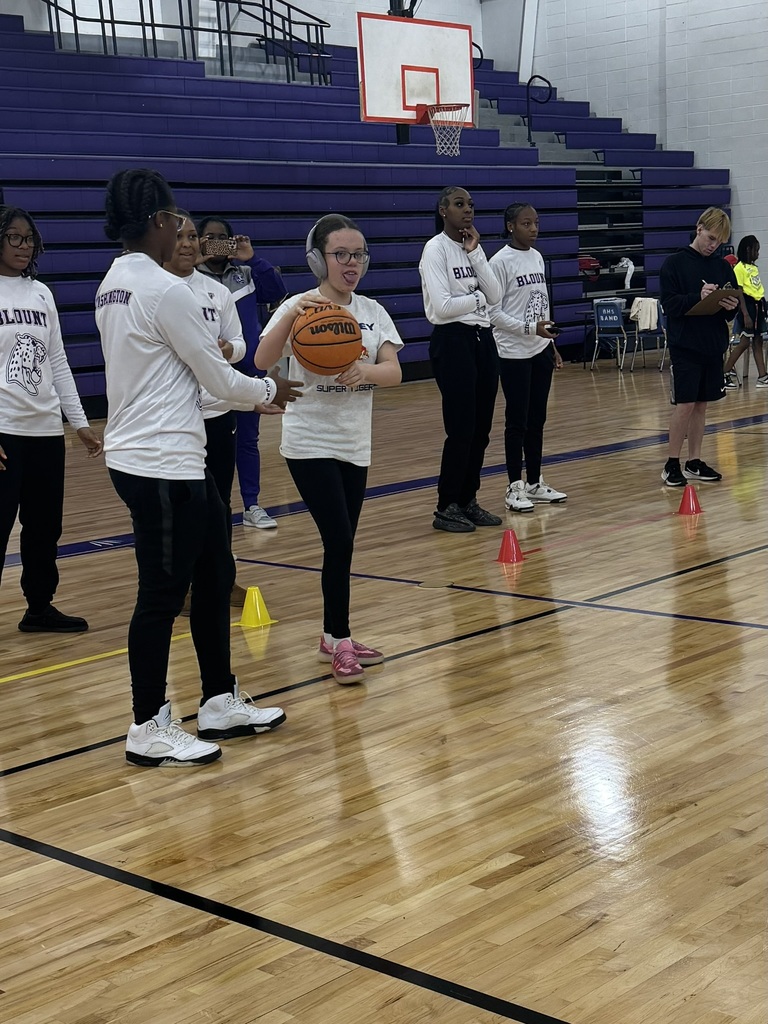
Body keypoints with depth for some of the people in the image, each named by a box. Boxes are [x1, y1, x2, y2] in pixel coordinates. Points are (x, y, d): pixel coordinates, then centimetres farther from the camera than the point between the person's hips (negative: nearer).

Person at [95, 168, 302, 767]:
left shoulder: (115, 285, 12)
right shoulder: (164, 289, -17)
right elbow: (217, 376, -11)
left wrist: (250, 397, 20)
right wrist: (269, 390, 9)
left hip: (141, 455, 10)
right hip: (162, 465, -10)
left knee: (214, 577, 16)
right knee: (164, 594, -1)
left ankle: (221, 704, 26)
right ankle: (149, 731, 10)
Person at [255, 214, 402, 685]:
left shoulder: (372, 311, 4)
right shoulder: (300, 307, -10)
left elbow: (394, 371, -9)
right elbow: (263, 362, -26)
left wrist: (366, 370, -30)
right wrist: (290, 316, -41)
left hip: (356, 443, 5)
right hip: (312, 442, -5)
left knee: (342, 545, 12)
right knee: (339, 543, -10)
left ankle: (334, 637, 26)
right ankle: (340, 643, 2)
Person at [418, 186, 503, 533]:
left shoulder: (473, 247, 12)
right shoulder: (436, 249, -9)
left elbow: (495, 295, 1)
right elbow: (442, 306, -19)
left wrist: (475, 253, -5)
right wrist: (478, 298, -4)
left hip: (482, 339, 7)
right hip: (452, 342, -7)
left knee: (481, 428, 9)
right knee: (461, 429, -6)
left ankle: (468, 500, 19)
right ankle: (446, 507, 4)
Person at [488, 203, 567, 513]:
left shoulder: (537, 257, 11)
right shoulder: (500, 262, -11)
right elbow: (493, 313, -14)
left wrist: (552, 345, 15)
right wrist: (531, 328, -22)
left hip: (541, 350, 7)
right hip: (514, 353, -7)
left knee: (537, 419, 11)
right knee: (517, 420, -1)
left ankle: (535, 483, 19)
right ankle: (515, 487, 7)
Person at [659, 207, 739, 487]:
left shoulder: (723, 267, 9)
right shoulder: (674, 263, -5)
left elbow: (732, 309, 11)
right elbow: (669, 304, -12)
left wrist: (731, 306, -12)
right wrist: (698, 297, -26)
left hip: (714, 346, 5)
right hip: (685, 346, -5)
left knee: (701, 404, 10)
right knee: (685, 404, -6)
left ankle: (694, 462, 17)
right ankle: (671, 464, 4)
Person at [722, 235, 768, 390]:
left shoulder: (754, 267, 14)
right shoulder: (739, 268, -10)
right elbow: (739, 293, -14)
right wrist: (745, 315, -19)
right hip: (747, 305, -8)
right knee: (744, 342, -8)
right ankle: (724, 373, 0)